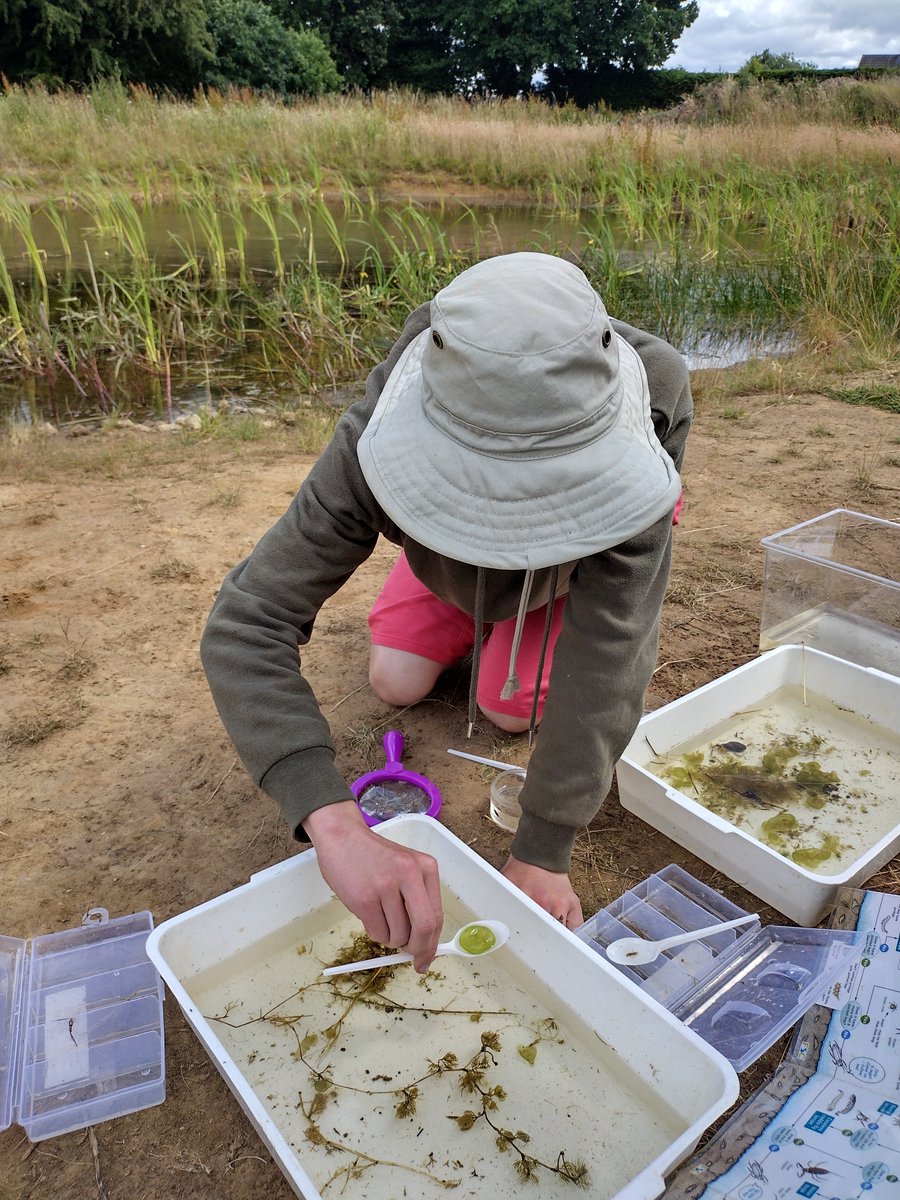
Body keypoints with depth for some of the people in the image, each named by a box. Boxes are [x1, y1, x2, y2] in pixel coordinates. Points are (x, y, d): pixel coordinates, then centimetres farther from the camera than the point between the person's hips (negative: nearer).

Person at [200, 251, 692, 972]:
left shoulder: (627, 442, -45)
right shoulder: (376, 444, -44)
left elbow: (604, 663, -42)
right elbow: (246, 626, -48)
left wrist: (542, 852, -42)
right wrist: (335, 823, -62)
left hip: (585, 556, -1)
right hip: (453, 553, 2)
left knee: (508, 707, -9)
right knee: (396, 684, -4)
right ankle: (473, 612, 26)